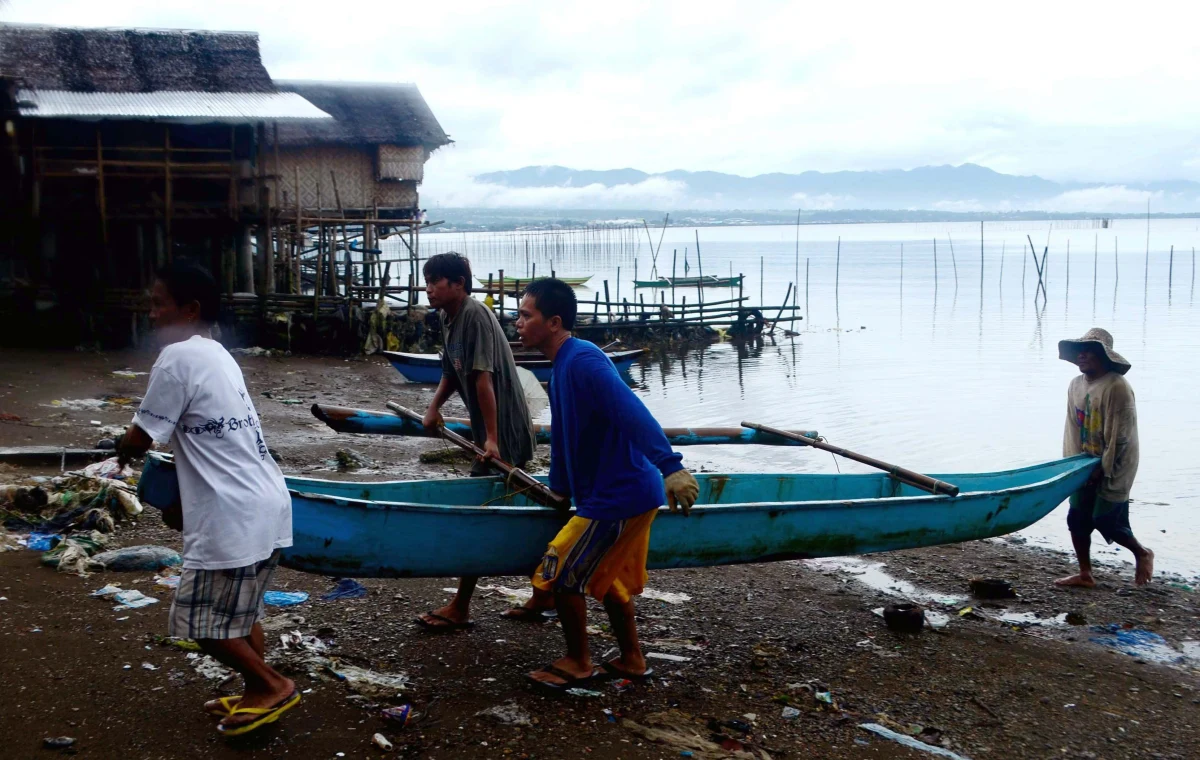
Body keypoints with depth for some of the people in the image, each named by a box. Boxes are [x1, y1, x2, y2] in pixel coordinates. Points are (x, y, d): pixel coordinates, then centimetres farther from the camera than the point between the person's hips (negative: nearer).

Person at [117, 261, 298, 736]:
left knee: (202, 623, 3)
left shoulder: (178, 358, -13)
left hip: (234, 517, -10)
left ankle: (274, 686, 12)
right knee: (240, 612, 21)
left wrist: (124, 450, 14)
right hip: (264, 504, 10)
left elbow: (140, 439, -9)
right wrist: (184, 500, 20)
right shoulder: (216, 355, 16)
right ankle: (258, 695, 29)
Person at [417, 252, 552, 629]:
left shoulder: (475, 315, -19)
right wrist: (434, 406, 4)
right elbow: (452, 372, 20)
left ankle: (459, 609, 2)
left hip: (505, 430, -10)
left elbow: (483, 378, -24)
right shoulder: (449, 318, 10)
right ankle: (544, 593, 26)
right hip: (492, 431, 10)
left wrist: (492, 438, -27)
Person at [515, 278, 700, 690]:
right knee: (607, 578, 22)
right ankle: (631, 660, 35)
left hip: (616, 500, -10)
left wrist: (670, 466, -43)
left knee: (560, 574, 0)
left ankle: (577, 664, 16)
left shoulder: (582, 361, -21)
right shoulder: (562, 366, 12)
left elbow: (633, 412, -34)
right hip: (627, 494, 10)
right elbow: (564, 436, 24)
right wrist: (558, 489, 34)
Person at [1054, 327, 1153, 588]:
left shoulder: (1117, 387, -18)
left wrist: (1104, 469, -16)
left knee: (1105, 520, -4)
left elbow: (1121, 435, -18)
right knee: (1077, 518, 5)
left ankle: (1142, 554, 23)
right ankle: (1085, 574, 15)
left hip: (1114, 467, -7)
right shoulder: (1076, 385, 4)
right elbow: (1073, 427, 8)